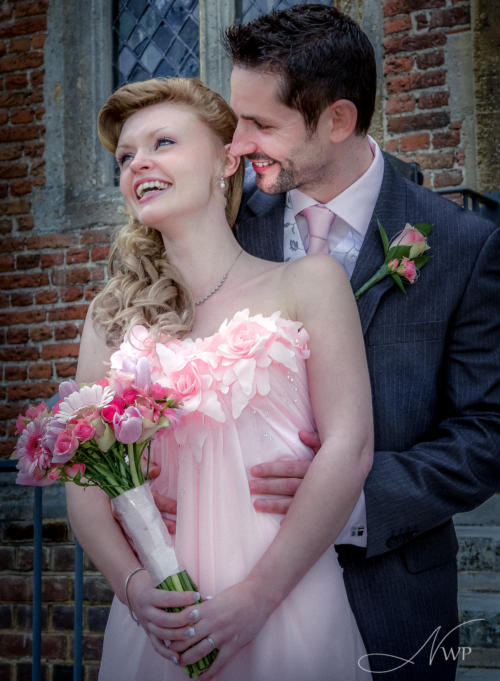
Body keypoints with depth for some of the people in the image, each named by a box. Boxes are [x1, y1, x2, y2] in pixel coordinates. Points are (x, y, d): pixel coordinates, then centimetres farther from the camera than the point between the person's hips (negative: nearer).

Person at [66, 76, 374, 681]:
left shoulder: (308, 283, 1)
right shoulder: (113, 315, 9)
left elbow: (349, 447, -6)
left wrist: (256, 596, -13)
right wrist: (133, 586, -12)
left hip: (285, 615, -2)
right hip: (156, 617, 2)